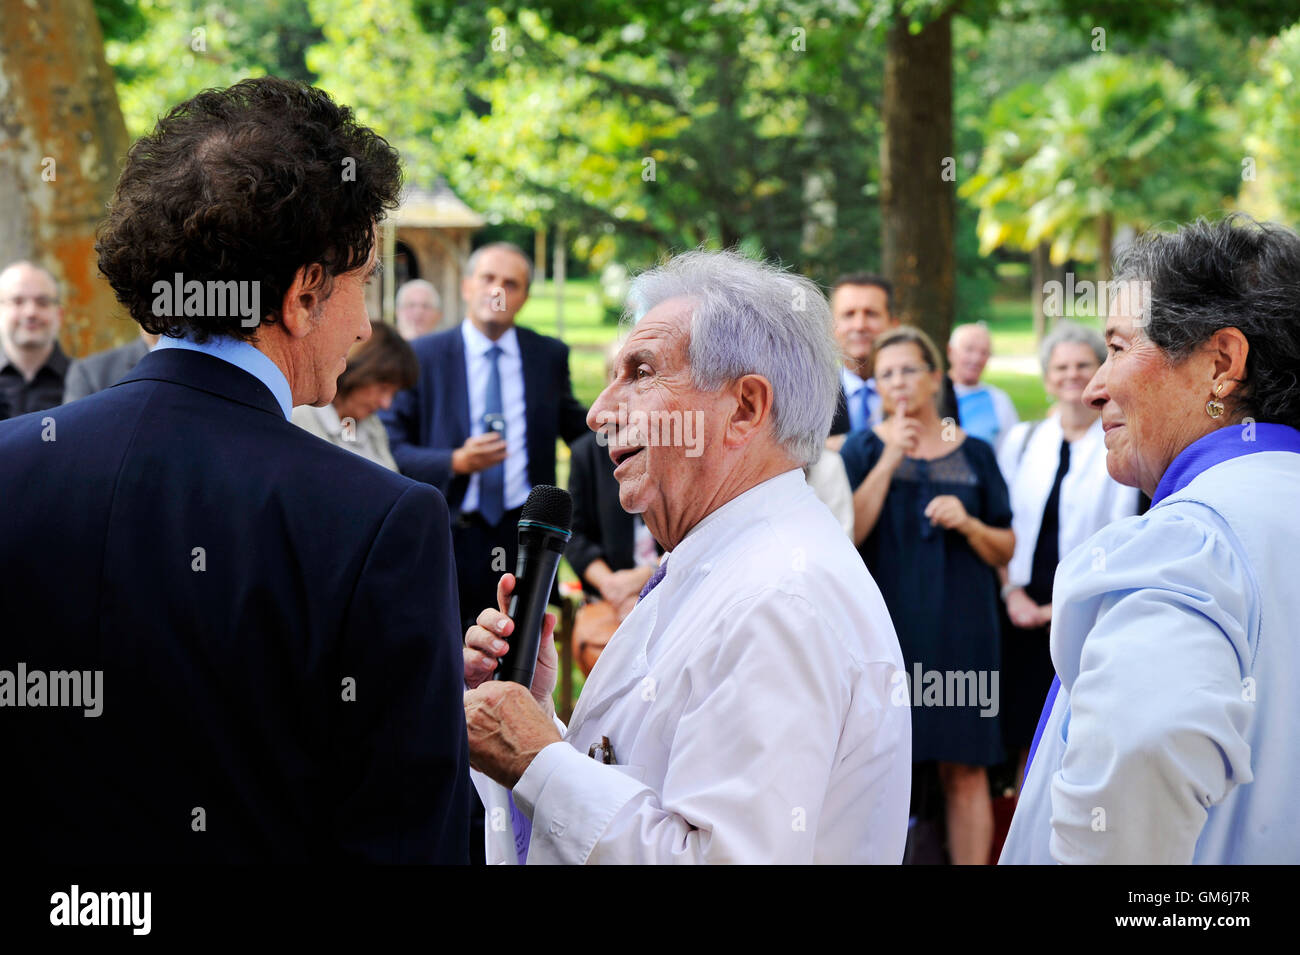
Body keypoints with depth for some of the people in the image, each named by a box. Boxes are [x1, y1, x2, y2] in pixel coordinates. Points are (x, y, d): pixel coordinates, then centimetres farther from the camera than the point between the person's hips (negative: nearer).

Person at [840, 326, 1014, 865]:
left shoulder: (974, 454, 9)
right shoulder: (863, 448, 5)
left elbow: (1005, 551, 10)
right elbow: (846, 535, -9)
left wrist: (968, 523, -10)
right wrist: (890, 460, -14)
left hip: (960, 630, 1)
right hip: (887, 627, -1)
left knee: (964, 770, 0)